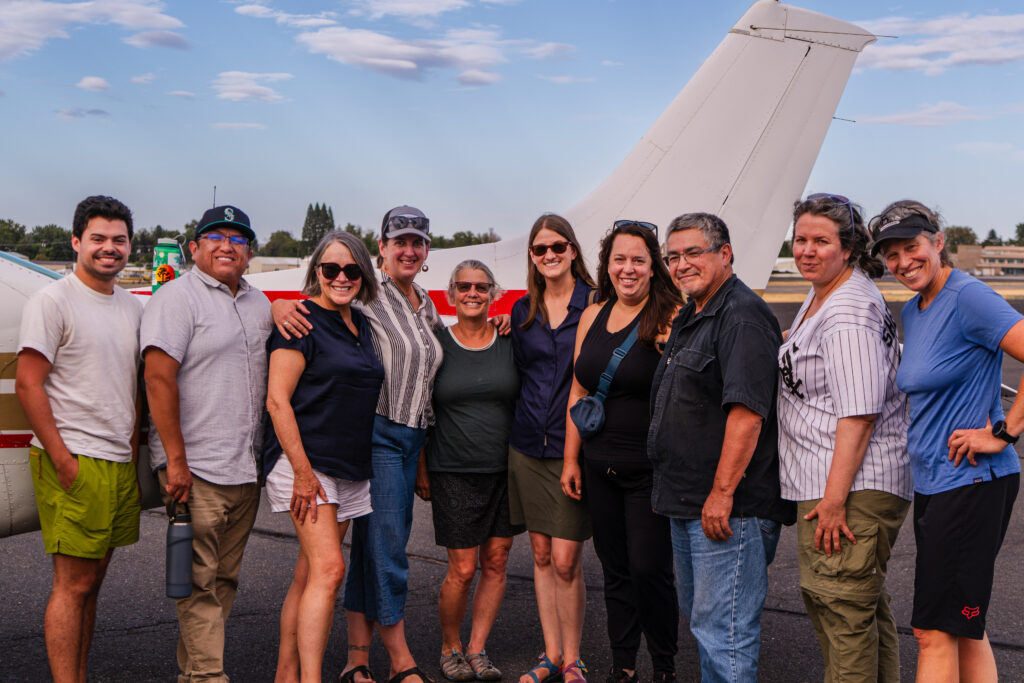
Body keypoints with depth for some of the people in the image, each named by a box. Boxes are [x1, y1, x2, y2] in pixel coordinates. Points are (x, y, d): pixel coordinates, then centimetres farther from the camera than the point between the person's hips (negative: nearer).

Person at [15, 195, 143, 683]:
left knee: (91, 579, 11)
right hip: (75, 462, -7)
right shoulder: (53, 301, -6)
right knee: (73, 582, -5)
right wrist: (62, 459, -14)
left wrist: (134, 455, 12)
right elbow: (27, 384, -11)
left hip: (120, 464, 7)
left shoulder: (132, 308, 15)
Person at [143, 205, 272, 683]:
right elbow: (159, 379, -13)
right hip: (196, 469, -7)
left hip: (246, 470, 7)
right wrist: (176, 460, -17)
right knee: (201, 581, -5)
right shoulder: (177, 297, -5)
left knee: (225, 579, 11)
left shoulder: (259, 304, 17)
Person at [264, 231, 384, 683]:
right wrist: (303, 471, -18)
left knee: (308, 577, 10)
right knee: (328, 568, -16)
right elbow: (277, 399, -13)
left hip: (351, 468, 7)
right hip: (305, 461, -7)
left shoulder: (360, 325, 15)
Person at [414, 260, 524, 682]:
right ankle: (450, 648, 20)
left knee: (496, 563, 5)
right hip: (453, 473, -2)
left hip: (505, 471, 3)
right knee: (462, 570, -2)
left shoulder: (510, 343, 5)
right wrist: (421, 471, 0)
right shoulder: (436, 343, 0)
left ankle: (477, 649, 19)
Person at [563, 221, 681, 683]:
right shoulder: (592, 316, 9)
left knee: (649, 570, -1)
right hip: (600, 467, 6)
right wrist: (571, 459, 13)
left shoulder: (671, 316, -9)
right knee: (614, 571, 14)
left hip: (650, 469, -5)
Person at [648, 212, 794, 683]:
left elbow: (746, 410, -24)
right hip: (687, 503, 11)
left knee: (723, 630, -4)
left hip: (729, 507, -11)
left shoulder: (742, 315, -15)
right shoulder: (689, 319, 16)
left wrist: (721, 494, -25)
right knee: (699, 615, 20)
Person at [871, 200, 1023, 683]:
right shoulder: (912, 311, 13)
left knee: (934, 630, -5)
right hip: (931, 482, 9)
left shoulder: (967, 298, -15)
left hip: (973, 483, -9)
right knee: (964, 630, 15)